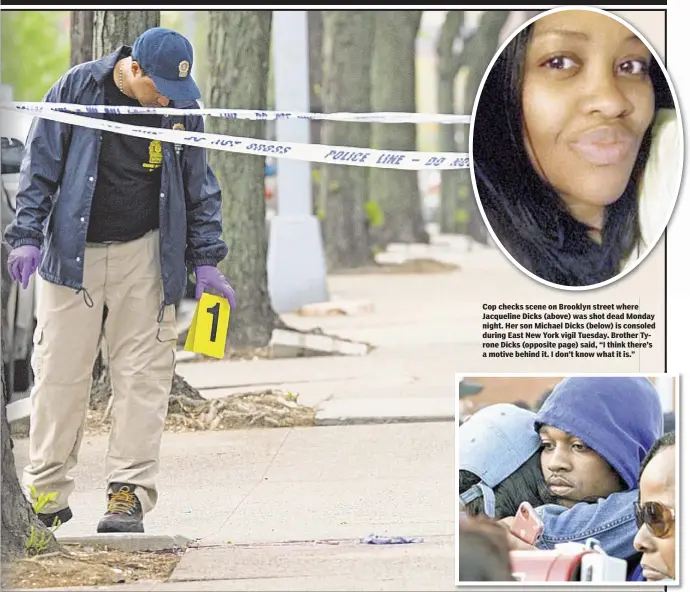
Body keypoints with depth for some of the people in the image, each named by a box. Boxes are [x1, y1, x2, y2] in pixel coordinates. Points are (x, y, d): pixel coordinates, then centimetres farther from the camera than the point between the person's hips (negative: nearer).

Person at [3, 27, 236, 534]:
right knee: (60, 373, 0)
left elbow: (200, 188, 10)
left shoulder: (183, 107, -1)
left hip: (144, 256, 1)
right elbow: (41, 167, -1)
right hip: (73, 254, -1)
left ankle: (130, 492, 1)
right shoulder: (78, 88, -7)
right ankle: (47, 493, 10)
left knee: (142, 375, -4)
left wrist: (206, 260, 6)